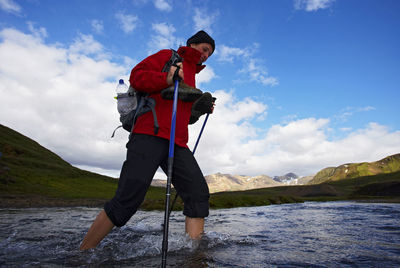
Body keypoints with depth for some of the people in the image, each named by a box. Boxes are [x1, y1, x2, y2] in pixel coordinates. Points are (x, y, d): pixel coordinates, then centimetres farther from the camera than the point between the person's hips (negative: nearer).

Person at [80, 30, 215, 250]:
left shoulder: (191, 77, 34)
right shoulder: (167, 56, 14)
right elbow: (136, 76, -1)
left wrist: (199, 109, 17)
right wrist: (166, 79, -16)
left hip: (177, 143, 8)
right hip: (150, 135, -7)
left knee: (198, 193, -8)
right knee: (128, 199, -13)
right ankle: (82, 254, 4)